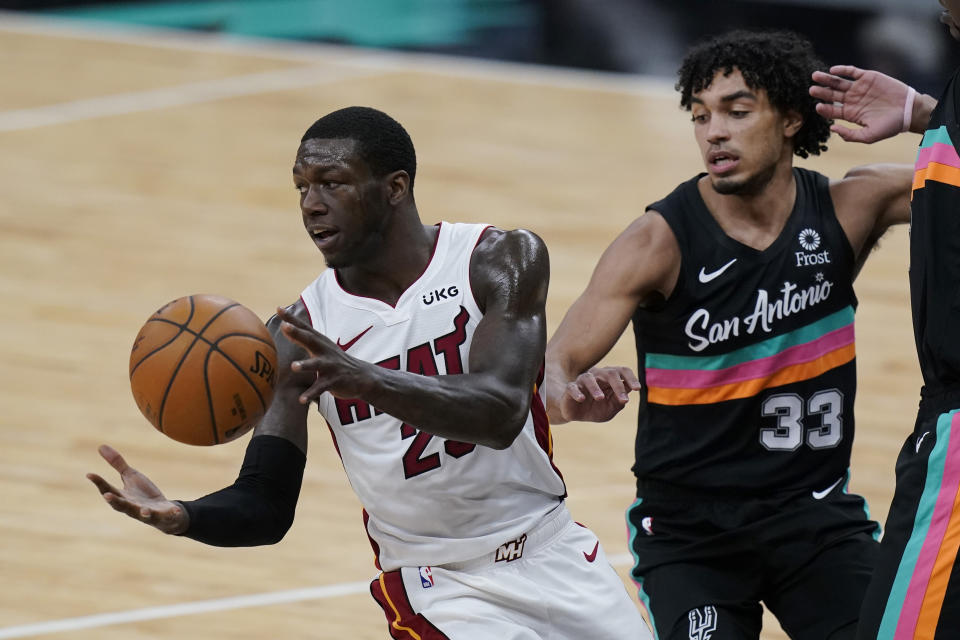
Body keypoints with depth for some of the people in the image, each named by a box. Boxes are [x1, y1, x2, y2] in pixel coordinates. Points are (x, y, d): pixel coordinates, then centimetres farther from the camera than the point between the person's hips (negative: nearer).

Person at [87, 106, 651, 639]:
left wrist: (368, 381, -45)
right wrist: (180, 517, -30)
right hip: (438, 584, -1)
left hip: (551, 553, 1)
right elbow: (267, 507, -7)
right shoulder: (300, 331, -7)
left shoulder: (501, 260, -12)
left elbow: (501, 412, -28)